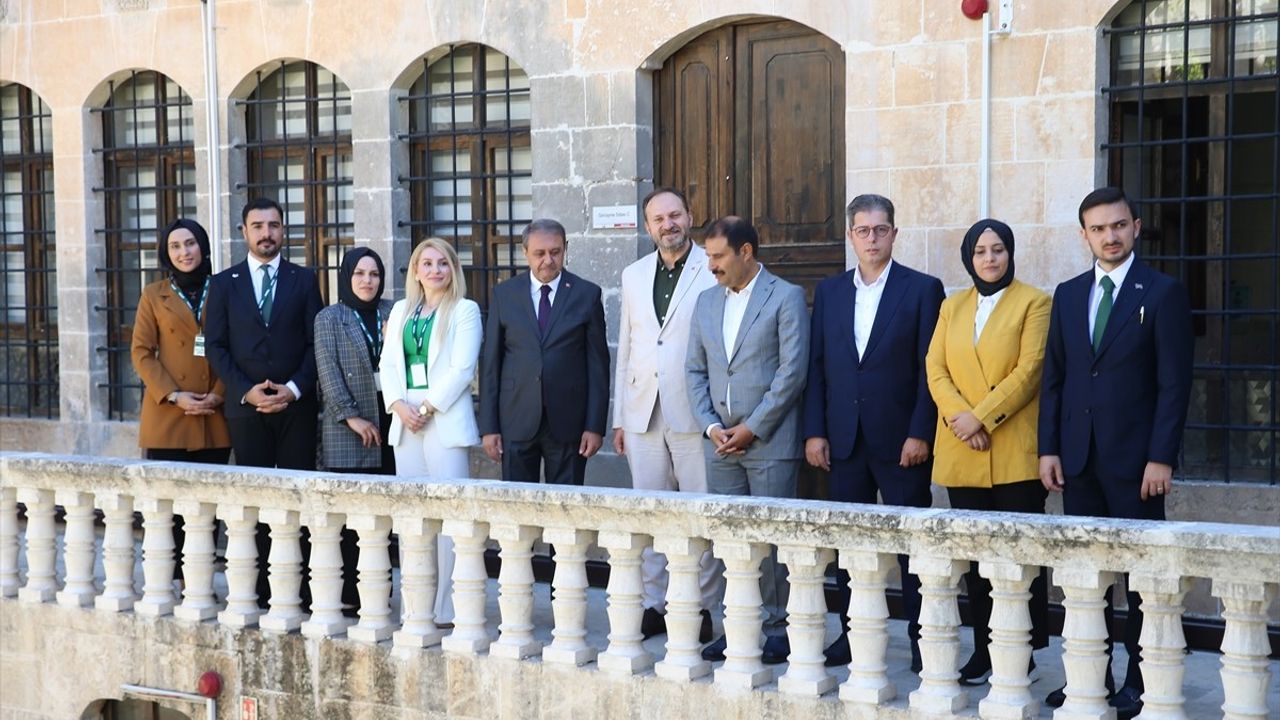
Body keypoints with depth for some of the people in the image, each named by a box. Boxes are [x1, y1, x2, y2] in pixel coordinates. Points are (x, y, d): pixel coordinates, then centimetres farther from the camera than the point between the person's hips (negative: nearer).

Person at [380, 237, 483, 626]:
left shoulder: (465, 310, 2)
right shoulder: (401, 311, 18)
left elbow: (462, 368, -7)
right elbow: (388, 364, 12)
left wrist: (427, 407, -11)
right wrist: (399, 405, -4)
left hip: (445, 421, -5)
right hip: (405, 421, 5)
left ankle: (447, 607, -6)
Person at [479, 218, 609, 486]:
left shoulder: (587, 294, 2)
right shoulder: (504, 294, 6)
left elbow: (598, 364, 2)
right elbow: (490, 363, 5)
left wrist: (595, 426, -3)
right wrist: (488, 426, 0)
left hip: (568, 423, -1)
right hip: (517, 423, 1)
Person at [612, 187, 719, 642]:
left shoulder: (714, 272, -3)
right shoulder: (634, 276, 14)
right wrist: (619, 417, 13)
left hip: (694, 412, -5)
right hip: (644, 412, 5)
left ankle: (700, 608, 8)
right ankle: (654, 604, 17)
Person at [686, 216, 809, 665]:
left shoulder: (785, 298, -4)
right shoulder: (707, 301, 15)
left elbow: (792, 371, -10)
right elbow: (695, 370, 14)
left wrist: (752, 428, -12)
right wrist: (710, 425, 0)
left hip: (769, 442, -5)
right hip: (720, 442, 6)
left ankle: (776, 628, 8)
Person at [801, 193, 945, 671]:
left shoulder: (922, 289, -1)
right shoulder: (829, 291, 11)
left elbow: (930, 368, -5)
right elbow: (817, 366, 10)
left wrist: (920, 433, -12)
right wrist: (814, 431, 2)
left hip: (901, 440, -4)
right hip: (844, 439, 4)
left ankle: (922, 639, 10)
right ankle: (853, 635, 19)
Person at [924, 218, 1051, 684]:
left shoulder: (1033, 302, 2)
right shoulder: (952, 307, 16)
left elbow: (1029, 370, -8)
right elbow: (935, 370, 8)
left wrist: (981, 416, -14)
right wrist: (959, 415, -10)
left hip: (1016, 451, -4)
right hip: (962, 453, 4)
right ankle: (984, 649, 13)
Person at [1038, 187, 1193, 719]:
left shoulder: (1163, 293, -3)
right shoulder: (1068, 295, 11)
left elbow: (1174, 382, -7)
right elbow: (1053, 377, 11)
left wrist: (1161, 457, -13)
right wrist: (1049, 448, 4)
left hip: (1134, 458, -4)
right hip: (1078, 457, 5)